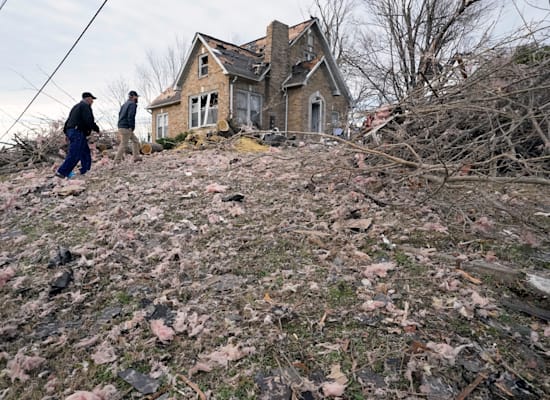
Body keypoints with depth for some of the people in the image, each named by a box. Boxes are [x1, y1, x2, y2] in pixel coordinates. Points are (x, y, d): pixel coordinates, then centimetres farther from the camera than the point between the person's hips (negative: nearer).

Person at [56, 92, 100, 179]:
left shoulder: (76, 106, 24)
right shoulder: (85, 106, -6)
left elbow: (69, 120, 23)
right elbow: (89, 121, -17)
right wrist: (97, 129, -4)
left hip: (71, 131, 10)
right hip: (78, 133, -10)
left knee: (85, 152, 14)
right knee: (74, 154, -11)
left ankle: (85, 171, 15)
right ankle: (61, 172, -12)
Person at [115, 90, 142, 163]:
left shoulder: (125, 104, 19)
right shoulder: (132, 104, -9)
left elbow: (120, 114, 18)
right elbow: (131, 116, -20)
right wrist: (131, 127, -19)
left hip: (121, 126, 10)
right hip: (126, 128, -10)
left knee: (135, 140, 17)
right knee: (124, 145, -6)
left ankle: (136, 157, 16)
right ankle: (117, 161, -4)